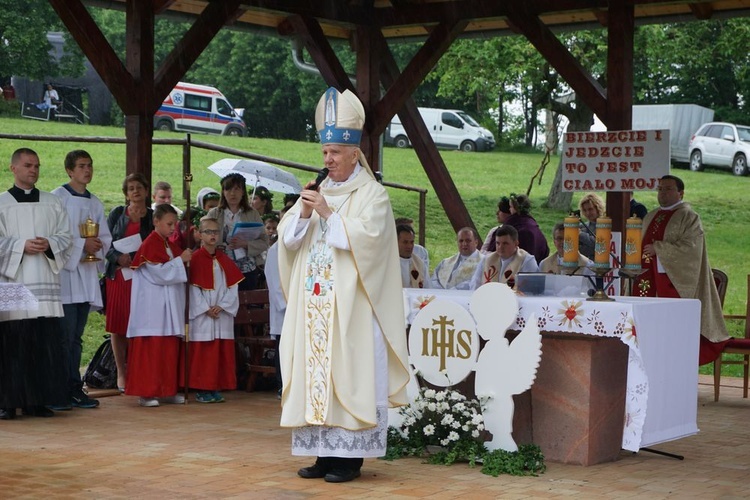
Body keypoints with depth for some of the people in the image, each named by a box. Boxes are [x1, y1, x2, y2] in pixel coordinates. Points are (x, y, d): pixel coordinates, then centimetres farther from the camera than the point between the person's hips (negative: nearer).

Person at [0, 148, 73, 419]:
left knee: (45, 343, -2)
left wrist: (49, 244, -9)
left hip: (45, 283, 3)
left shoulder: (53, 203, 14)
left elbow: (66, 237, 10)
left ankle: (38, 400, 4)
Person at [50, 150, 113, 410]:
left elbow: (106, 237, 17)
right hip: (64, 271, -6)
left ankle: (75, 388, 13)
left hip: (87, 272, 6)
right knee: (64, 335, -10)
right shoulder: (58, 197, -4)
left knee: (76, 336, 10)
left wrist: (97, 246, -4)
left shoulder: (95, 203, 17)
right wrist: (82, 244, -16)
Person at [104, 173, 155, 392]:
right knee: (118, 325, 1)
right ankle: (121, 373, 9)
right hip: (118, 274, 1)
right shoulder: (117, 214, 8)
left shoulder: (153, 217, 8)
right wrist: (118, 257, -12)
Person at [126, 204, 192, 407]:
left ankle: (167, 390, 13)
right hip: (152, 308, -8)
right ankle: (145, 392, -3)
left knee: (170, 348, 8)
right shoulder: (150, 244, -10)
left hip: (169, 307, 8)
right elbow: (159, 274, -17)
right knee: (151, 347, -6)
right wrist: (180, 260, -14)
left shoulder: (170, 245, 16)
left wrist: (185, 260, 5)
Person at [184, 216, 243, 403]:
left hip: (223, 314, 4)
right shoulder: (195, 259, -3)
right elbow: (192, 288, -7)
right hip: (201, 315, -4)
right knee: (201, 352, -2)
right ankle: (202, 389, 3)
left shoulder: (225, 260, 10)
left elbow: (232, 286, 5)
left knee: (222, 351, 3)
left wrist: (221, 306, -9)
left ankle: (216, 388, 10)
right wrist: (206, 309, -13)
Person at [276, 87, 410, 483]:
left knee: (347, 372, -7)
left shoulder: (372, 195, -2)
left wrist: (329, 214, -16)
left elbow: (367, 236, -17)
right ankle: (324, 451, 10)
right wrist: (302, 214, -7)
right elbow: (287, 237, 11)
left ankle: (350, 455, -2)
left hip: (350, 306, -6)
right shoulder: (317, 192, 16)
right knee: (315, 370, 4)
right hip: (314, 305, 6)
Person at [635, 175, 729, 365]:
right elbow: (644, 244, 29)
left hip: (675, 281, -7)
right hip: (651, 281, 7)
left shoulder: (688, 217, -2)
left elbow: (690, 246, -15)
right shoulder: (651, 217, 20)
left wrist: (658, 248, -16)